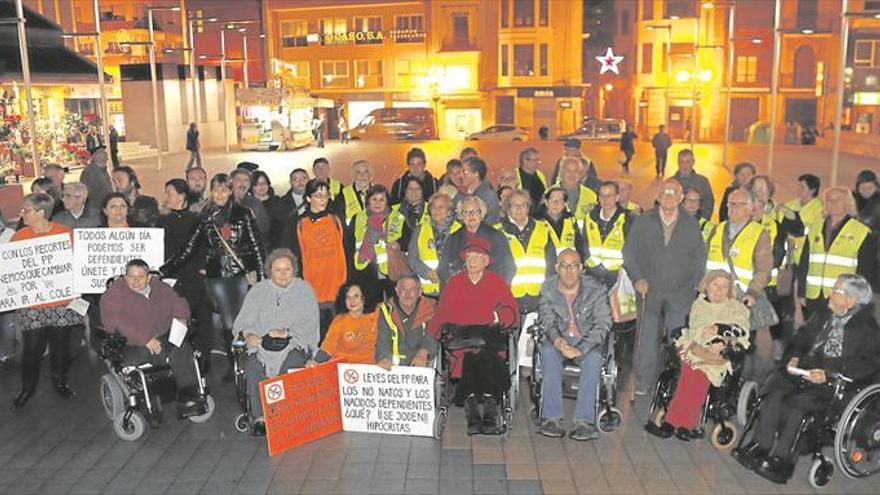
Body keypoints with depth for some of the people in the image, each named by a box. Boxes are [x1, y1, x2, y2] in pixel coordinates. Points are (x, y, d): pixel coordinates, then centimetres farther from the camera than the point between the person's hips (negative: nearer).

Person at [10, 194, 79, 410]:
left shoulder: (66, 233, -3)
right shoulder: (19, 237, -1)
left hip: (62, 301, 0)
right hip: (31, 304, 0)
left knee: (61, 345, 12)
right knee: (31, 348, 3)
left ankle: (60, 381, 33)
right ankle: (27, 388, 24)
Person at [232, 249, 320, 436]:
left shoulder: (304, 289, 10)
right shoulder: (258, 290, 17)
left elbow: (310, 323, 0)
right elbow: (244, 320, 10)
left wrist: (287, 332, -15)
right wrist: (248, 334, -13)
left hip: (295, 342, -2)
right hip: (262, 343, 2)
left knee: (293, 362, -35)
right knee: (252, 365, -30)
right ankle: (259, 418, -27)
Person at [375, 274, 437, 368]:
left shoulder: (429, 310, 3)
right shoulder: (387, 310, 4)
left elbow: (431, 339, -6)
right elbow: (383, 340, -5)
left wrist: (423, 352, -28)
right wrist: (384, 358, -26)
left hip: (421, 366, -2)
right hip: (392, 368, 2)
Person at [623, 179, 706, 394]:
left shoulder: (691, 225, 8)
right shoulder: (643, 221, 6)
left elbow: (700, 260, 13)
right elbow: (629, 253, 7)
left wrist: (694, 286, 3)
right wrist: (637, 279, -5)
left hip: (679, 293, 0)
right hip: (649, 290, 0)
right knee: (647, 337, 0)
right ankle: (643, 380, 10)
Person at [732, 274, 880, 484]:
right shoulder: (823, 315, 14)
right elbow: (801, 339, 22)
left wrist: (829, 373, -21)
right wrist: (794, 357, 1)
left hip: (837, 382, -6)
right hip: (807, 370, 6)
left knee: (795, 402, -28)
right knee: (775, 391, -21)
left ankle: (781, 458, -16)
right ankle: (761, 446, -17)